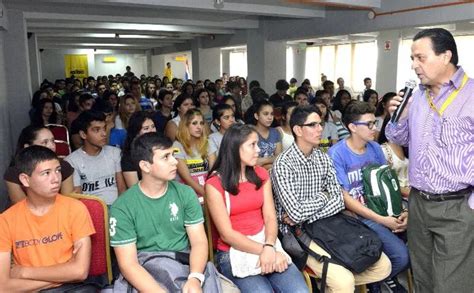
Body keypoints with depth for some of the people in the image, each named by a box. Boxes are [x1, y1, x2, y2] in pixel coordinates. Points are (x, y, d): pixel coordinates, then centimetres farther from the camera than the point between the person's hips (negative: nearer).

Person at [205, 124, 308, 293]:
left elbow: (270, 217, 0)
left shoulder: (261, 175, 8)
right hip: (234, 252, -3)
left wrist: (269, 247, -17)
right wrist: (263, 250, -17)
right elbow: (227, 234, -10)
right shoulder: (215, 184, -7)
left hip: (265, 244, 4)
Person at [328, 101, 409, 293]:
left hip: (384, 208, 7)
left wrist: (403, 210, -8)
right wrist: (381, 220, -18)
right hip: (359, 216, -6)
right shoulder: (336, 154, -14)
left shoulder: (375, 148, 6)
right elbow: (344, 198, -15)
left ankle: (389, 277, 17)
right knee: (401, 255, -21)